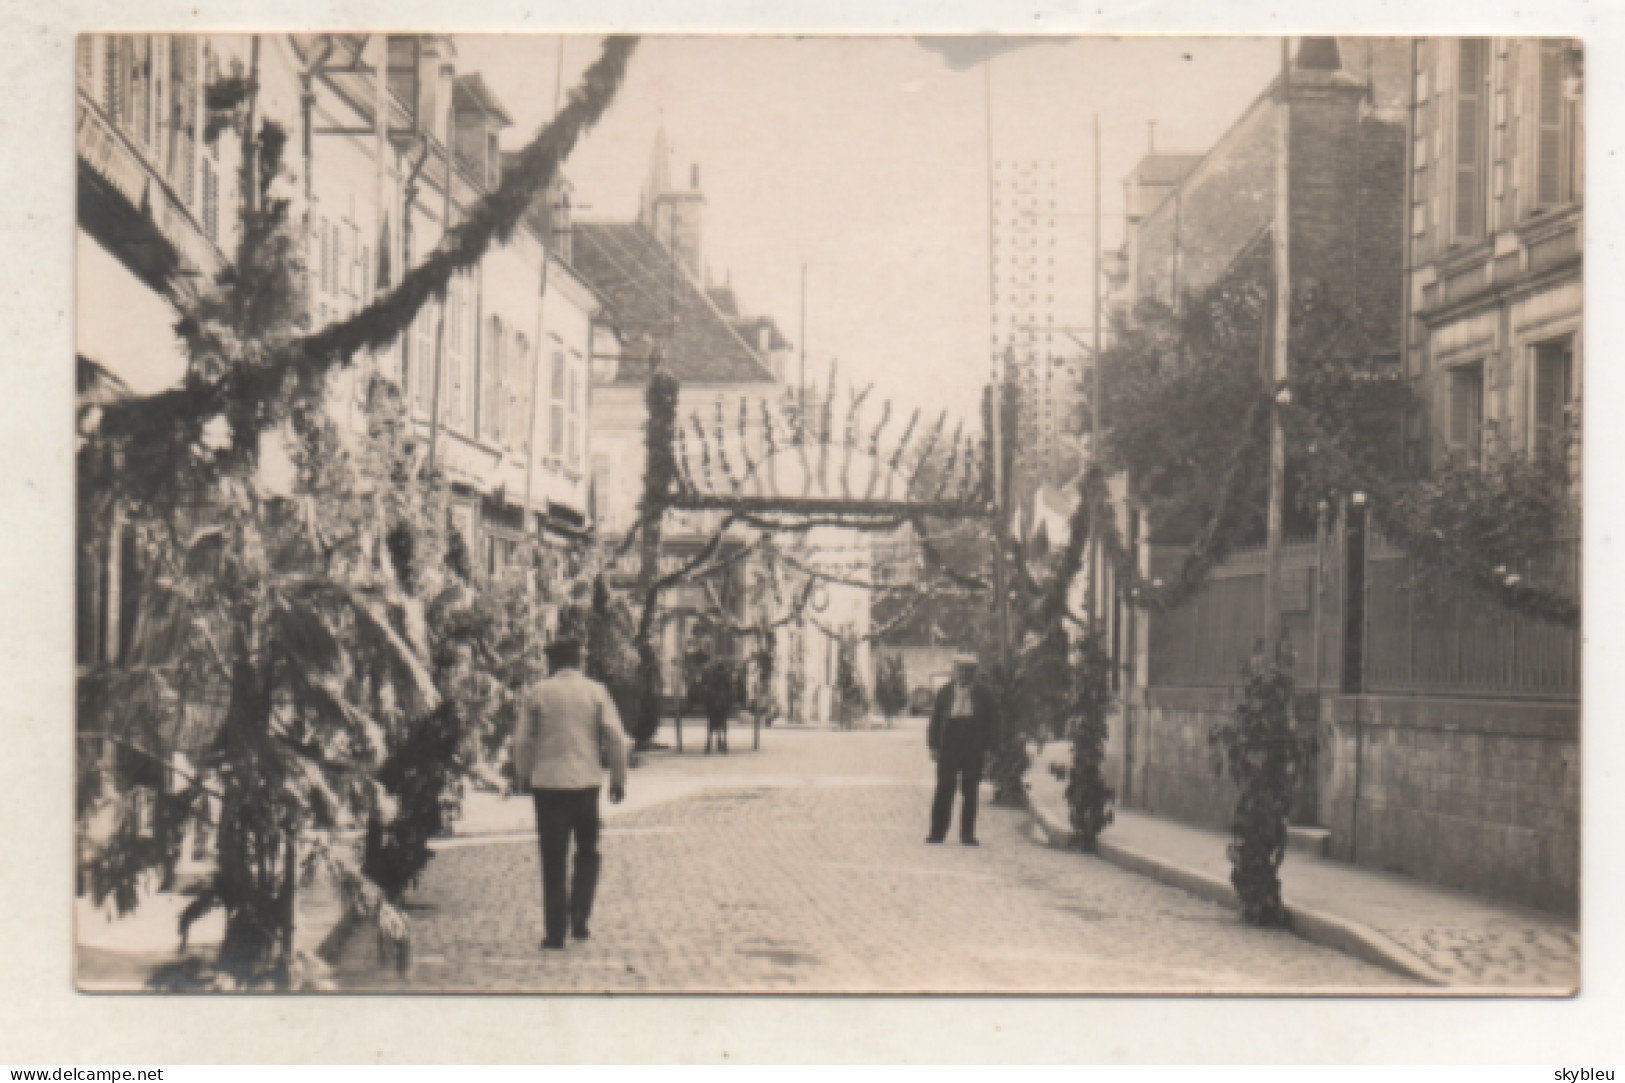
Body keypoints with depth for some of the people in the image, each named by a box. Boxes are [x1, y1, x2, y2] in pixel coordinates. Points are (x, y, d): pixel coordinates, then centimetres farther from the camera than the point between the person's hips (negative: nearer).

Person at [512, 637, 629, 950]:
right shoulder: (595, 692, 1)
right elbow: (616, 738, -2)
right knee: (588, 853, 18)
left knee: (553, 860, 4)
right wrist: (618, 778, 8)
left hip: (547, 783, 0)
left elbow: (523, 740, 2)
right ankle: (579, 918, 7)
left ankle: (555, 931, 4)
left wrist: (523, 776, 17)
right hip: (586, 781, 0)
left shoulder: (537, 693, 0)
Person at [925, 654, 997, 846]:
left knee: (970, 793, 2)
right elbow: (936, 719, 7)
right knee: (944, 791, 0)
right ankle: (937, 833, 5)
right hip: (948, 749, 0)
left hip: (973, 751, 0)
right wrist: (934, 746, 0)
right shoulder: (945, 692, 7)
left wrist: (986, 747, 0)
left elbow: (990, 722, 8)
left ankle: (967, 834, 8)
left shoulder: (983, 695, 6)